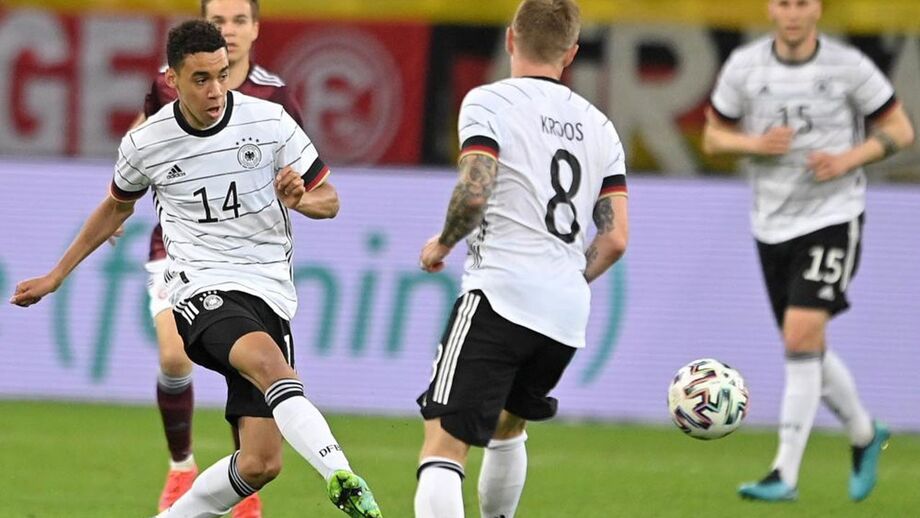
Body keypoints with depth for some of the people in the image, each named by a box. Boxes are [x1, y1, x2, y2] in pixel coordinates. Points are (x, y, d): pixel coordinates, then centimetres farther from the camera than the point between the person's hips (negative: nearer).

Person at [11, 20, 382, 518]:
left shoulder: (269, 122, -1)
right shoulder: (145, 143, 1)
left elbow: (329, 200, 8)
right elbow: (117, 206, 23)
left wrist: (301, 199, -16)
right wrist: (55, 276, 28)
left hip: (269, 291, 3)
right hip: (203, 289, -2)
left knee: (260, 464, -7)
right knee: (268, 360, -38)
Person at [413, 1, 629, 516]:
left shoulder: (489, 102, -1)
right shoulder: (599, 126, 16)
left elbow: (474, 193, -15)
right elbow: (615, 239, 10)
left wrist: (442, 244, 4)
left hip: (501, 297, -6)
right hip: (569, 317, 6)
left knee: (444, 445, -13)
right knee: (507, 426, 31)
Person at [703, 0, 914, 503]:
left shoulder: (848, 66, -8)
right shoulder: (744, 66, -2)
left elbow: (900, 131, 0)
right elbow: (713, 136, 7)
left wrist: (848, 159, -17)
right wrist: (756, 144, -14)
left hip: (833, 218, -4)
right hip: (773, 222, 4)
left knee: (801, 337, -17)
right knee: (807, 350, 12)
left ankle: (785, 474, -16)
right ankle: (864, 434, 38)